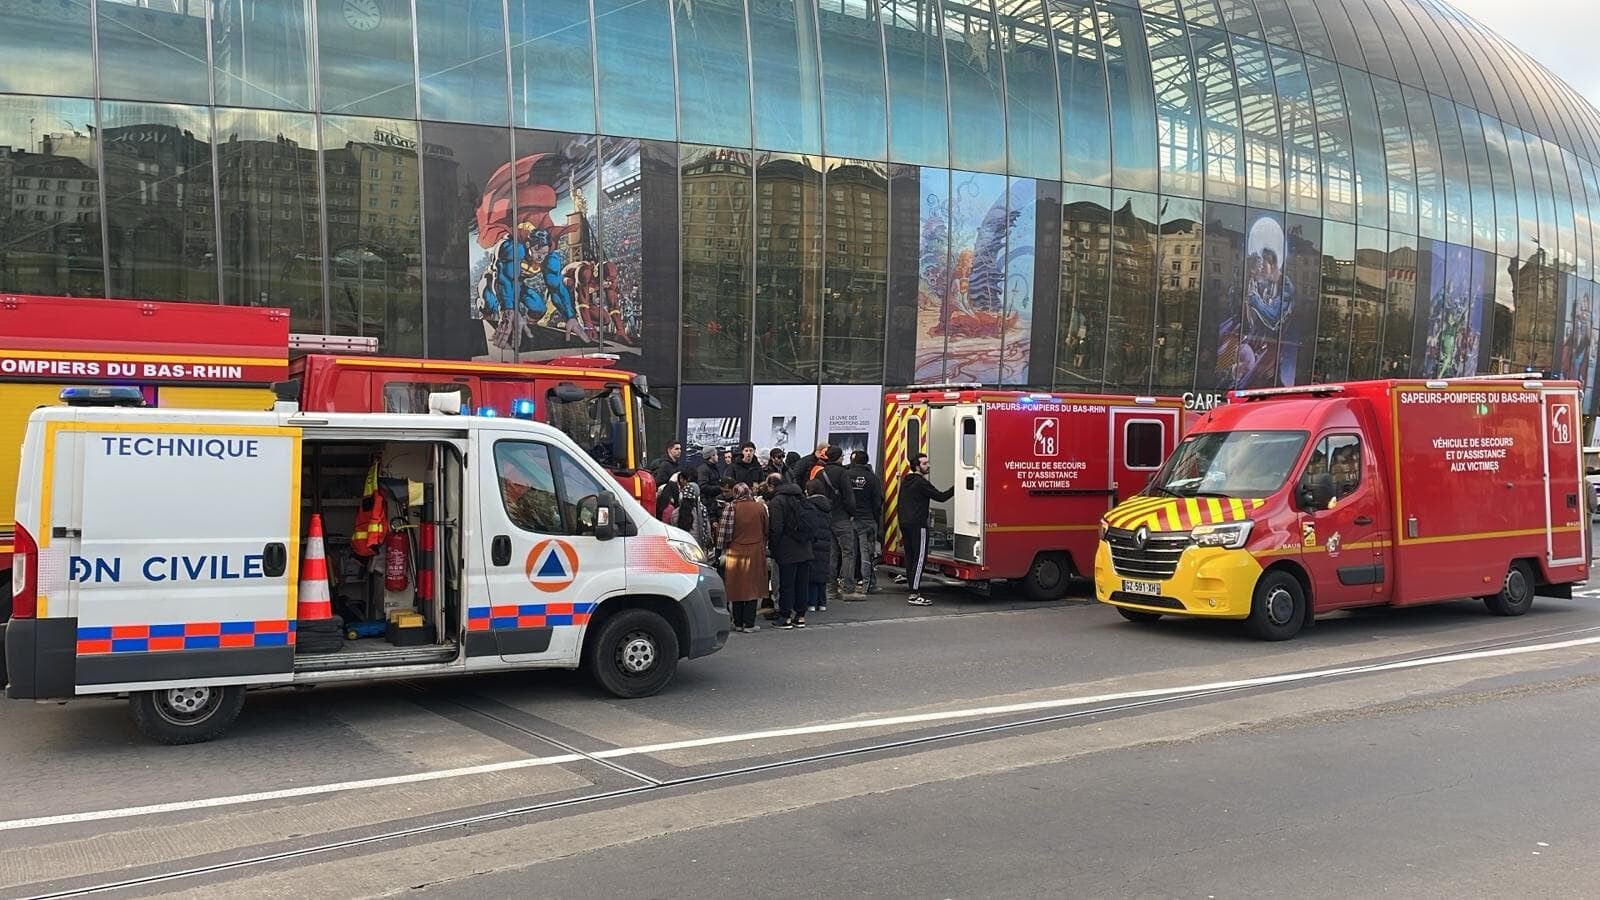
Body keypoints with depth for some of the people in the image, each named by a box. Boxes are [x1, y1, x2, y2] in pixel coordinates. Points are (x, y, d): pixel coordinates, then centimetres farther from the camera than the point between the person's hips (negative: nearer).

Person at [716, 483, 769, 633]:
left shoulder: (731, 507, -7)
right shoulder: (760, 507, -2)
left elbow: (723, 531, -5)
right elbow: (766, 531, 7)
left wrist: (723, 550, 6)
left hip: (735, 552, 0)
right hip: (755, 553, 0)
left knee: (737, 586, 9)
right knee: (752, 587, 6)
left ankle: (738, 623, 13)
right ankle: (749, 624, 5)